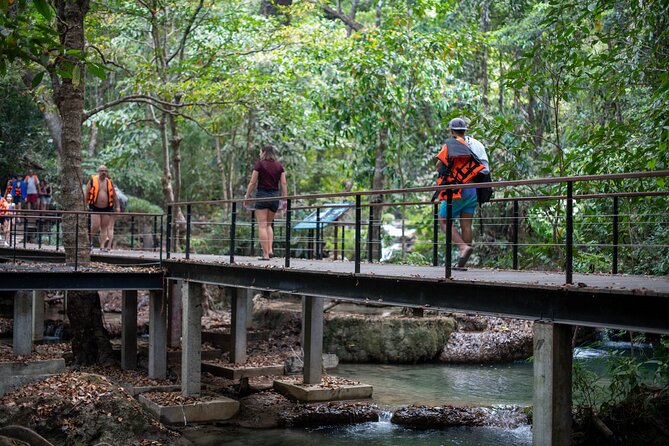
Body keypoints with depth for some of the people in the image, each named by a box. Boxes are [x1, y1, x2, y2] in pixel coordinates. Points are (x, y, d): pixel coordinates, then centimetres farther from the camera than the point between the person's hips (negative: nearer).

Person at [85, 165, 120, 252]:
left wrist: (117, 207, 11)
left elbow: (114, 196, 16)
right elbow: (86, 194, 0)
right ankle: (90, 239, 16)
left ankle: (102, 246, 5)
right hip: (95, 208, -3)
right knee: (95, 226, -12)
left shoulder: (109, 182, 9)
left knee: (104, 227, 2)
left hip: (106, 208, 3)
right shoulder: (92, 181, 0)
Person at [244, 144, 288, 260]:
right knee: (268, 224, 19)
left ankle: (265, 254, -5)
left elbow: (253, 182, -5)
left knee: (262, 225, -1)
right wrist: (284, 200, 7)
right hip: (275, 196, 4)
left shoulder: (259, 164, -4)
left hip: (262, 195, -4)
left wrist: (247, 196, 1)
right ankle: (270, 250, 5)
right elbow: (284, 184, 4)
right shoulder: (279, 166, 8)